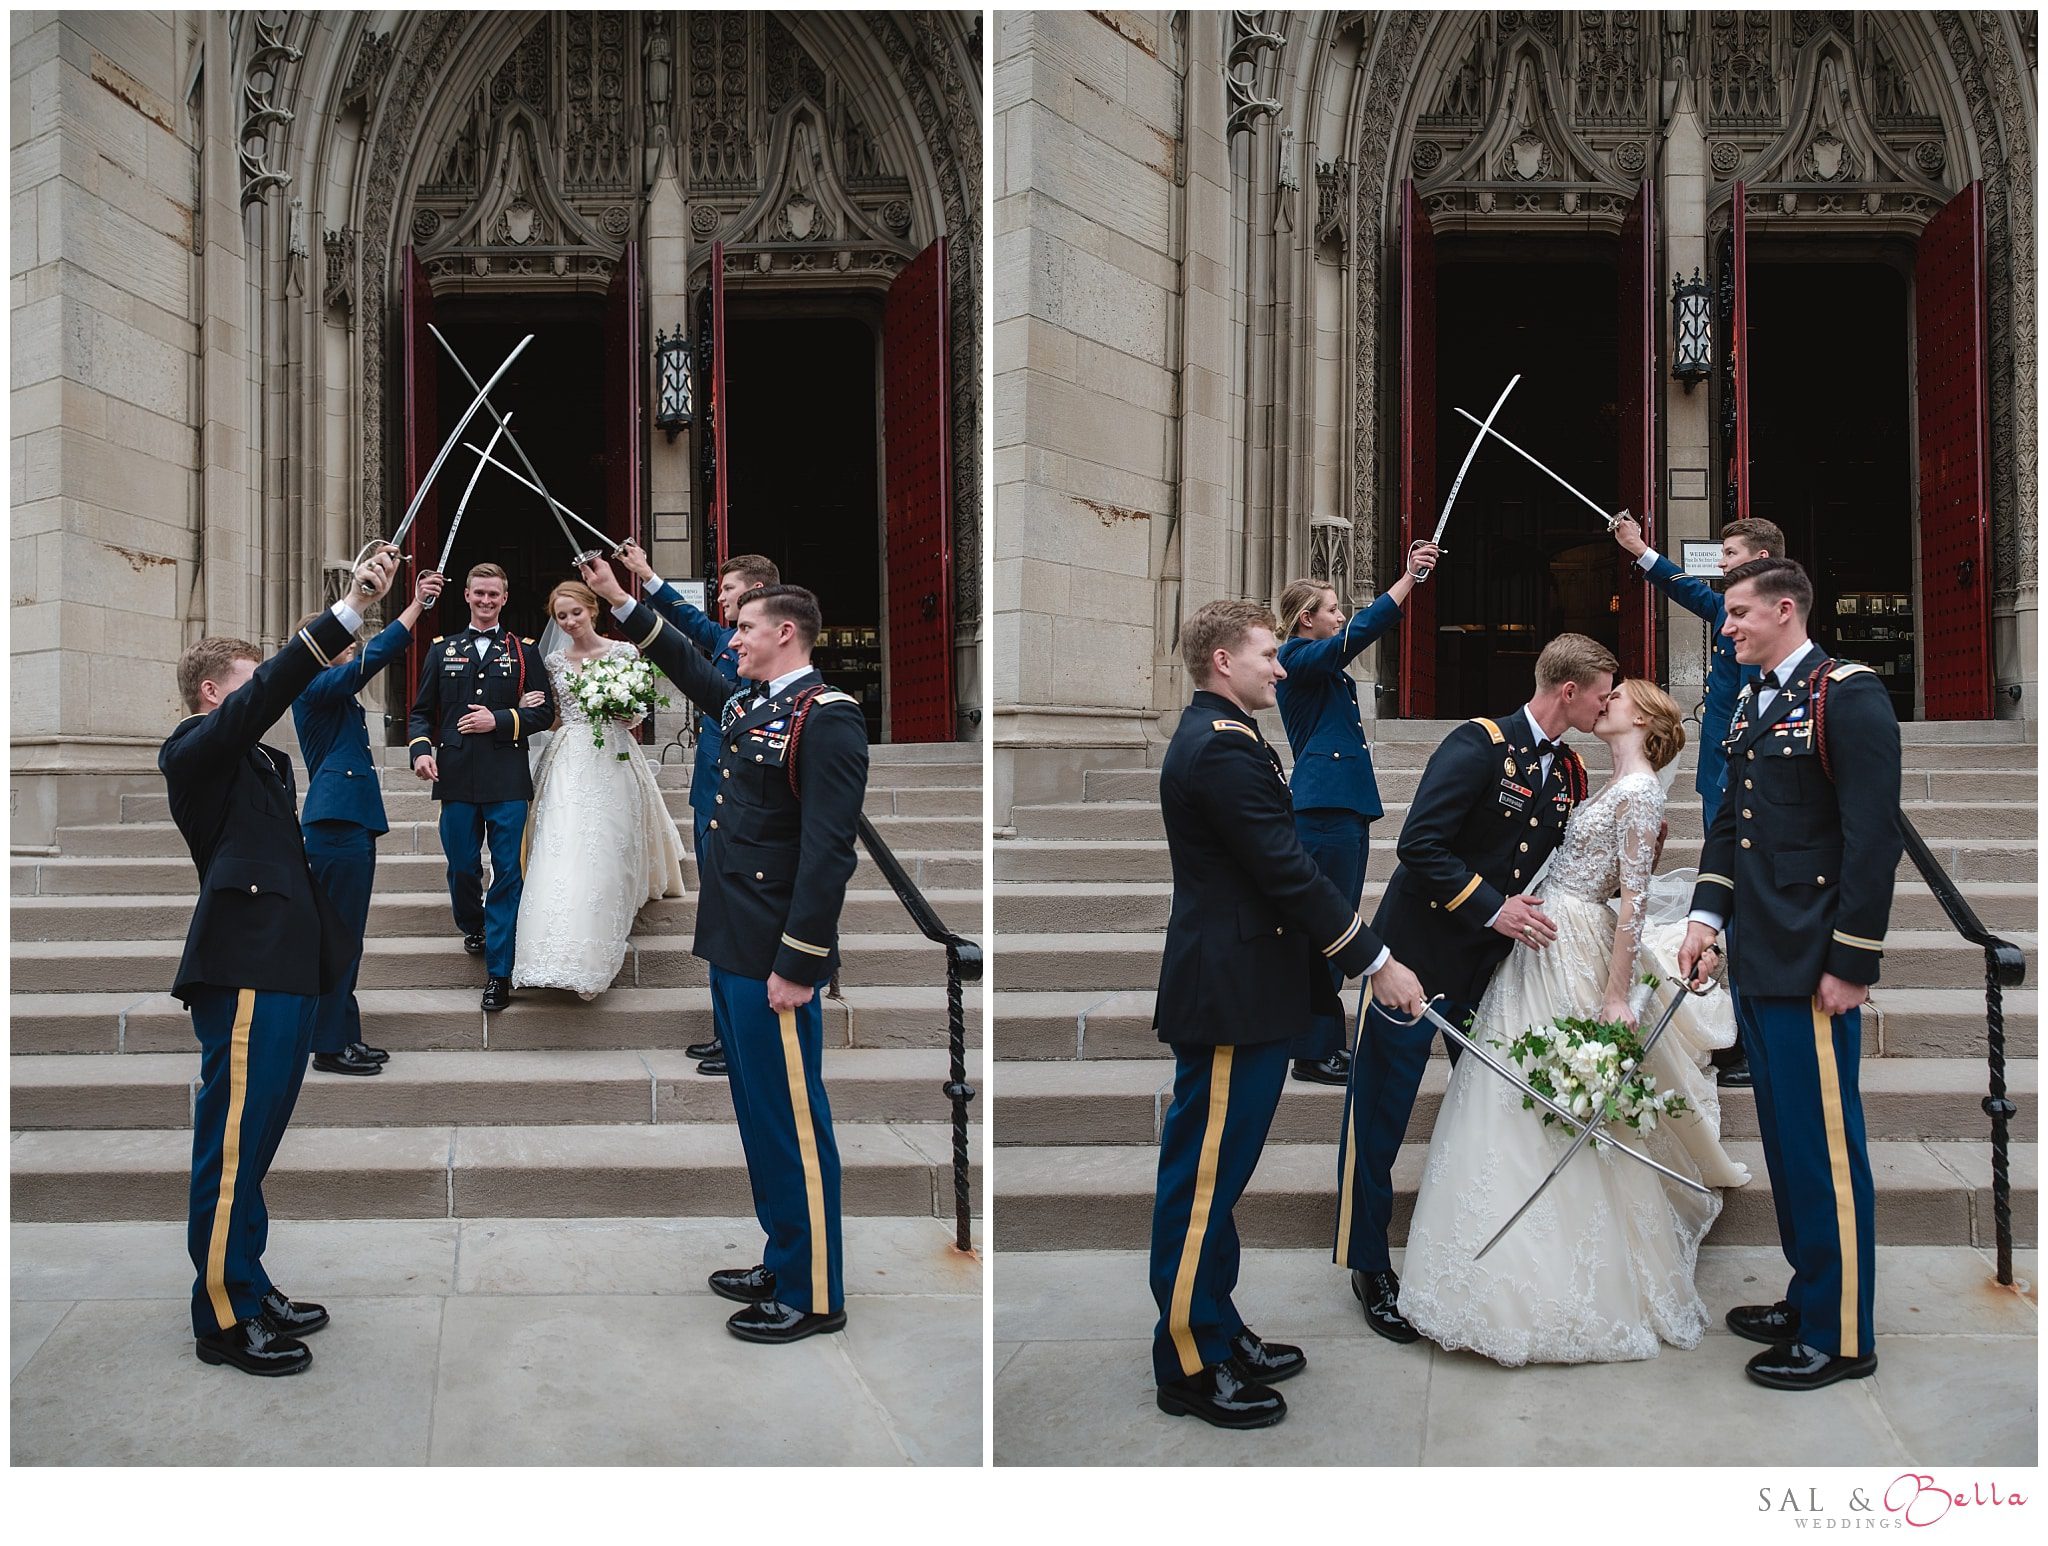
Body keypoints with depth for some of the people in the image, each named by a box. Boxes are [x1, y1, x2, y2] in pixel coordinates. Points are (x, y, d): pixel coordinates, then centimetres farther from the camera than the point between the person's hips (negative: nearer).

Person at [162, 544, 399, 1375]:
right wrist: (350, 608, -25)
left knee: (253, 1141, 17)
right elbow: (275, 689, -20)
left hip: (283, 967, 10)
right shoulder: (196, 747, -9)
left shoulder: (259, 759, 21)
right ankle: (222, 1318, 5)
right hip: (244, 971, -10)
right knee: (231, 1144, -3)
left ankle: (247, 1286, 27)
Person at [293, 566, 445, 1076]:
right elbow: (373, 658, -20)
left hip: (351, 823, 11)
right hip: (337, 824, -11)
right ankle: (329, 1046, -1)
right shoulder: (315, 688, -12)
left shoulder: (336, 691, 18)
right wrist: (415, 606, -19)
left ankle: (345, 1035, 20)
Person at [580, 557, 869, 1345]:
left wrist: (797, 966, -21)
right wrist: (621, 602, 32)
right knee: (757, 1110, 17)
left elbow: (828, 852, -20)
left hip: (774, 962, -9)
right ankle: (783, 1262, 30)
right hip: (731, 950, 9)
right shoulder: (749, 705, 12)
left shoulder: (828, 718, -15)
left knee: (792, 1119, -1)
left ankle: (813, 1295, 11)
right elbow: (687, 665, 33)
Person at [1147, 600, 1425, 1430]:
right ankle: (1189, 1367, 10)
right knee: (1202, 1181, -1)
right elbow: (1288, 871, -21)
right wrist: (1375, 962, -16)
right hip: (1229, 996, -11)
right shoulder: (1223, 748, -19)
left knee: (1216, 1176, 18)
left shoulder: (1213, 737, 15)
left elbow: (1278, 864, 19)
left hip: (1236, 990, 11)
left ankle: (1217, 1333, 30)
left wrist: (1353, 935, 19)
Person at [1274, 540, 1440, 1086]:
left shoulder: (1320, 662, 18)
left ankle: (1329, 1043, 20)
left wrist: (1413, 577, 11)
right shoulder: (1300, 659, -9)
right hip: (1326, 809, -10)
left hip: (1344, 808, 10)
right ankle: (1314, 1052, -2)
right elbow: (1362, 629, -21)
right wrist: (1409, 577, -18)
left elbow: (1367, 628, 21)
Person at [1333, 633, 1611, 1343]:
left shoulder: (1569, 772, 8)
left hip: (1492, 963, 7)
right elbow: (1420, 845, -22)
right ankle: (1370, 1265, 15)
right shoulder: (1480, 744, -16)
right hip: (1420, 952, -7)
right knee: (1381, 1110, 1)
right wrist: (1492, 907, -24)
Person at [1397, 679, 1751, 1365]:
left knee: (1569, 1117, -3)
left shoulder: (1640, 789, -13)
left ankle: (1602, 1289, 7)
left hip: (1576, 957, -9)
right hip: (1545, 947, 9)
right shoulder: (1615, 786, 15)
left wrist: (1616, 996, -22)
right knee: (1522, 1111, 15)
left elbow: (1634, 899, -19)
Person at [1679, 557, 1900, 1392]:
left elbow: (1873, 836, -16)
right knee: (1784, 1137, 16)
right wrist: (1707, 914, 5)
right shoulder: (1752, 706, 15)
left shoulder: (1848, 695, -11)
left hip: (1812, 967, -9)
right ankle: (1809, 1297, 30)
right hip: (1755, 961, 9)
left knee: (1824, 1144, -1)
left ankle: (1840, 1336, 11)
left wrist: (1851, 963, -17)